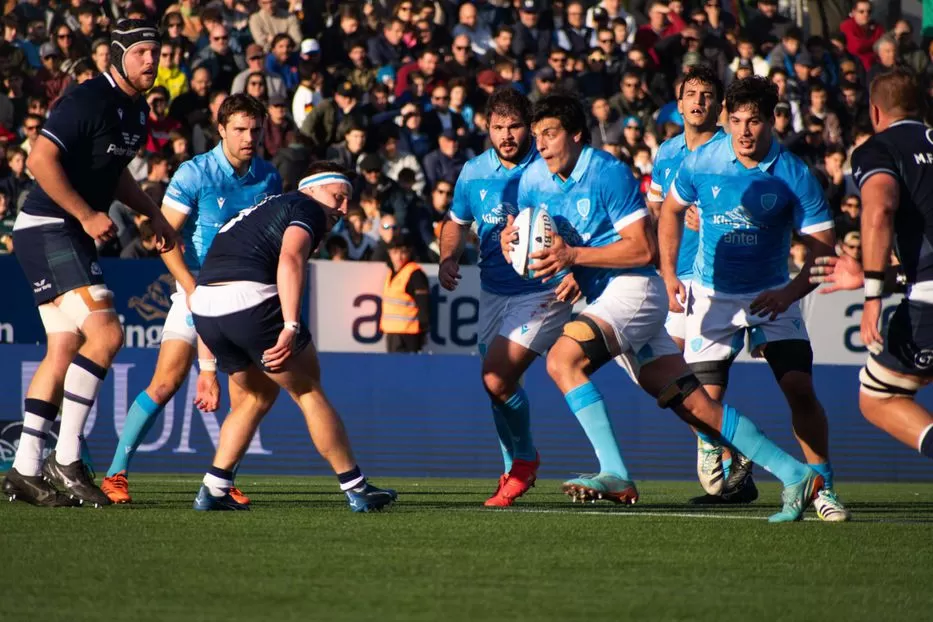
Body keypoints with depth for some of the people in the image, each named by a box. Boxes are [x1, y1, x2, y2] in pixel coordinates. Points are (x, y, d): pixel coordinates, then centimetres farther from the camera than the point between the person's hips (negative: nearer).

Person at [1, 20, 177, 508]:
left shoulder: (136, 110, 13)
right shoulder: (90, 101, -17)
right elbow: (41, 160, -23)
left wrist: (152, 213, 17)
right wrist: (87, 216, -22)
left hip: (72, 236, 10)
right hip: (47, 230, -10)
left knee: (65, 350, 7)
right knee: (106, 334, -18)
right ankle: (66, 459, -13)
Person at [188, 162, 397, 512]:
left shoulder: (264, 210, 33)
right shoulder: (306, 208, 8)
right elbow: (290, 259, -15)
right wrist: (291, 326, -24)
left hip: (203, 305, 8)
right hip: (251, 299, -8)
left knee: (258, 395, 25)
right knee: (308, 391, 7)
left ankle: (213, 490, 16)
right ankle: (356, 490, 11)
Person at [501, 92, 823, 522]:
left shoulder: (608, 173, -12)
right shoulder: (534, 180, 9)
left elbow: (644, 248, -15)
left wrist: (574, 255, -21)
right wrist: (511, 242, -4)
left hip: (633, 289, -7)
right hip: (603, 300, 7)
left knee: (562, 359, -26)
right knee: (693, 405, 3)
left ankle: (615, 476, -28)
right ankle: (794, 476, 5)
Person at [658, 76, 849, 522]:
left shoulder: (794, 176, -15)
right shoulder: (701, 163, -9)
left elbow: (823, 248, -13)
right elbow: (671, 209, 11)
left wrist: (790, 293, -27)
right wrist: (668, 273, 3)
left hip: (772, 296, -1)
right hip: (712, 295, 1)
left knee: (800, 388, -17)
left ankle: (822, 486, -4)